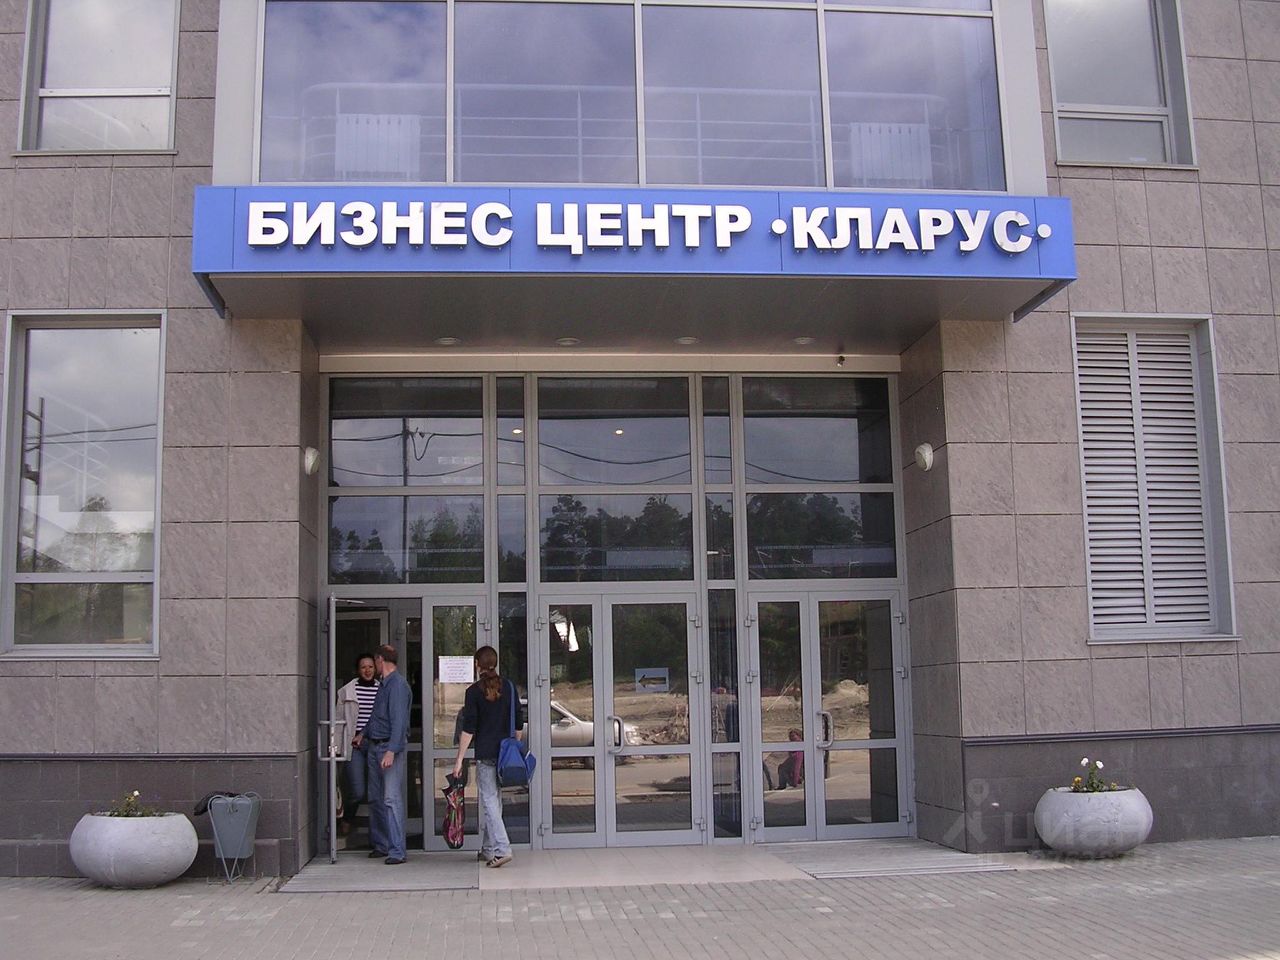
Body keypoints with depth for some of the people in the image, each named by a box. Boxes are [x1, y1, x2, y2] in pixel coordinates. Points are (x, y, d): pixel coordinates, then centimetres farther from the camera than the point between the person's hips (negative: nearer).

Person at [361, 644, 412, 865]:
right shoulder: (383, 684, 15)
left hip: (391, 747, -10)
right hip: (374, 747, 10)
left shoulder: (398, 685, -14)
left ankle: (396, 851, -10)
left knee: (392, 799, -11)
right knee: (375, 799, 13)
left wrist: (391, 751, -28)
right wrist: (363, 734, 42)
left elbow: (399, 721, -22)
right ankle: (381, 844, 23)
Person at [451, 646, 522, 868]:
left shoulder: (474, 691, -7)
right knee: (494, 799, 15)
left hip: (485, 754, -5)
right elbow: (519, 724, 9)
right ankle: (488, 848, 22)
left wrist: (460, 759, -6)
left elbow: (468, 728, -10)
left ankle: (502, 849, -16)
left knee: (489, 800, -4)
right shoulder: (509, 687, 6)